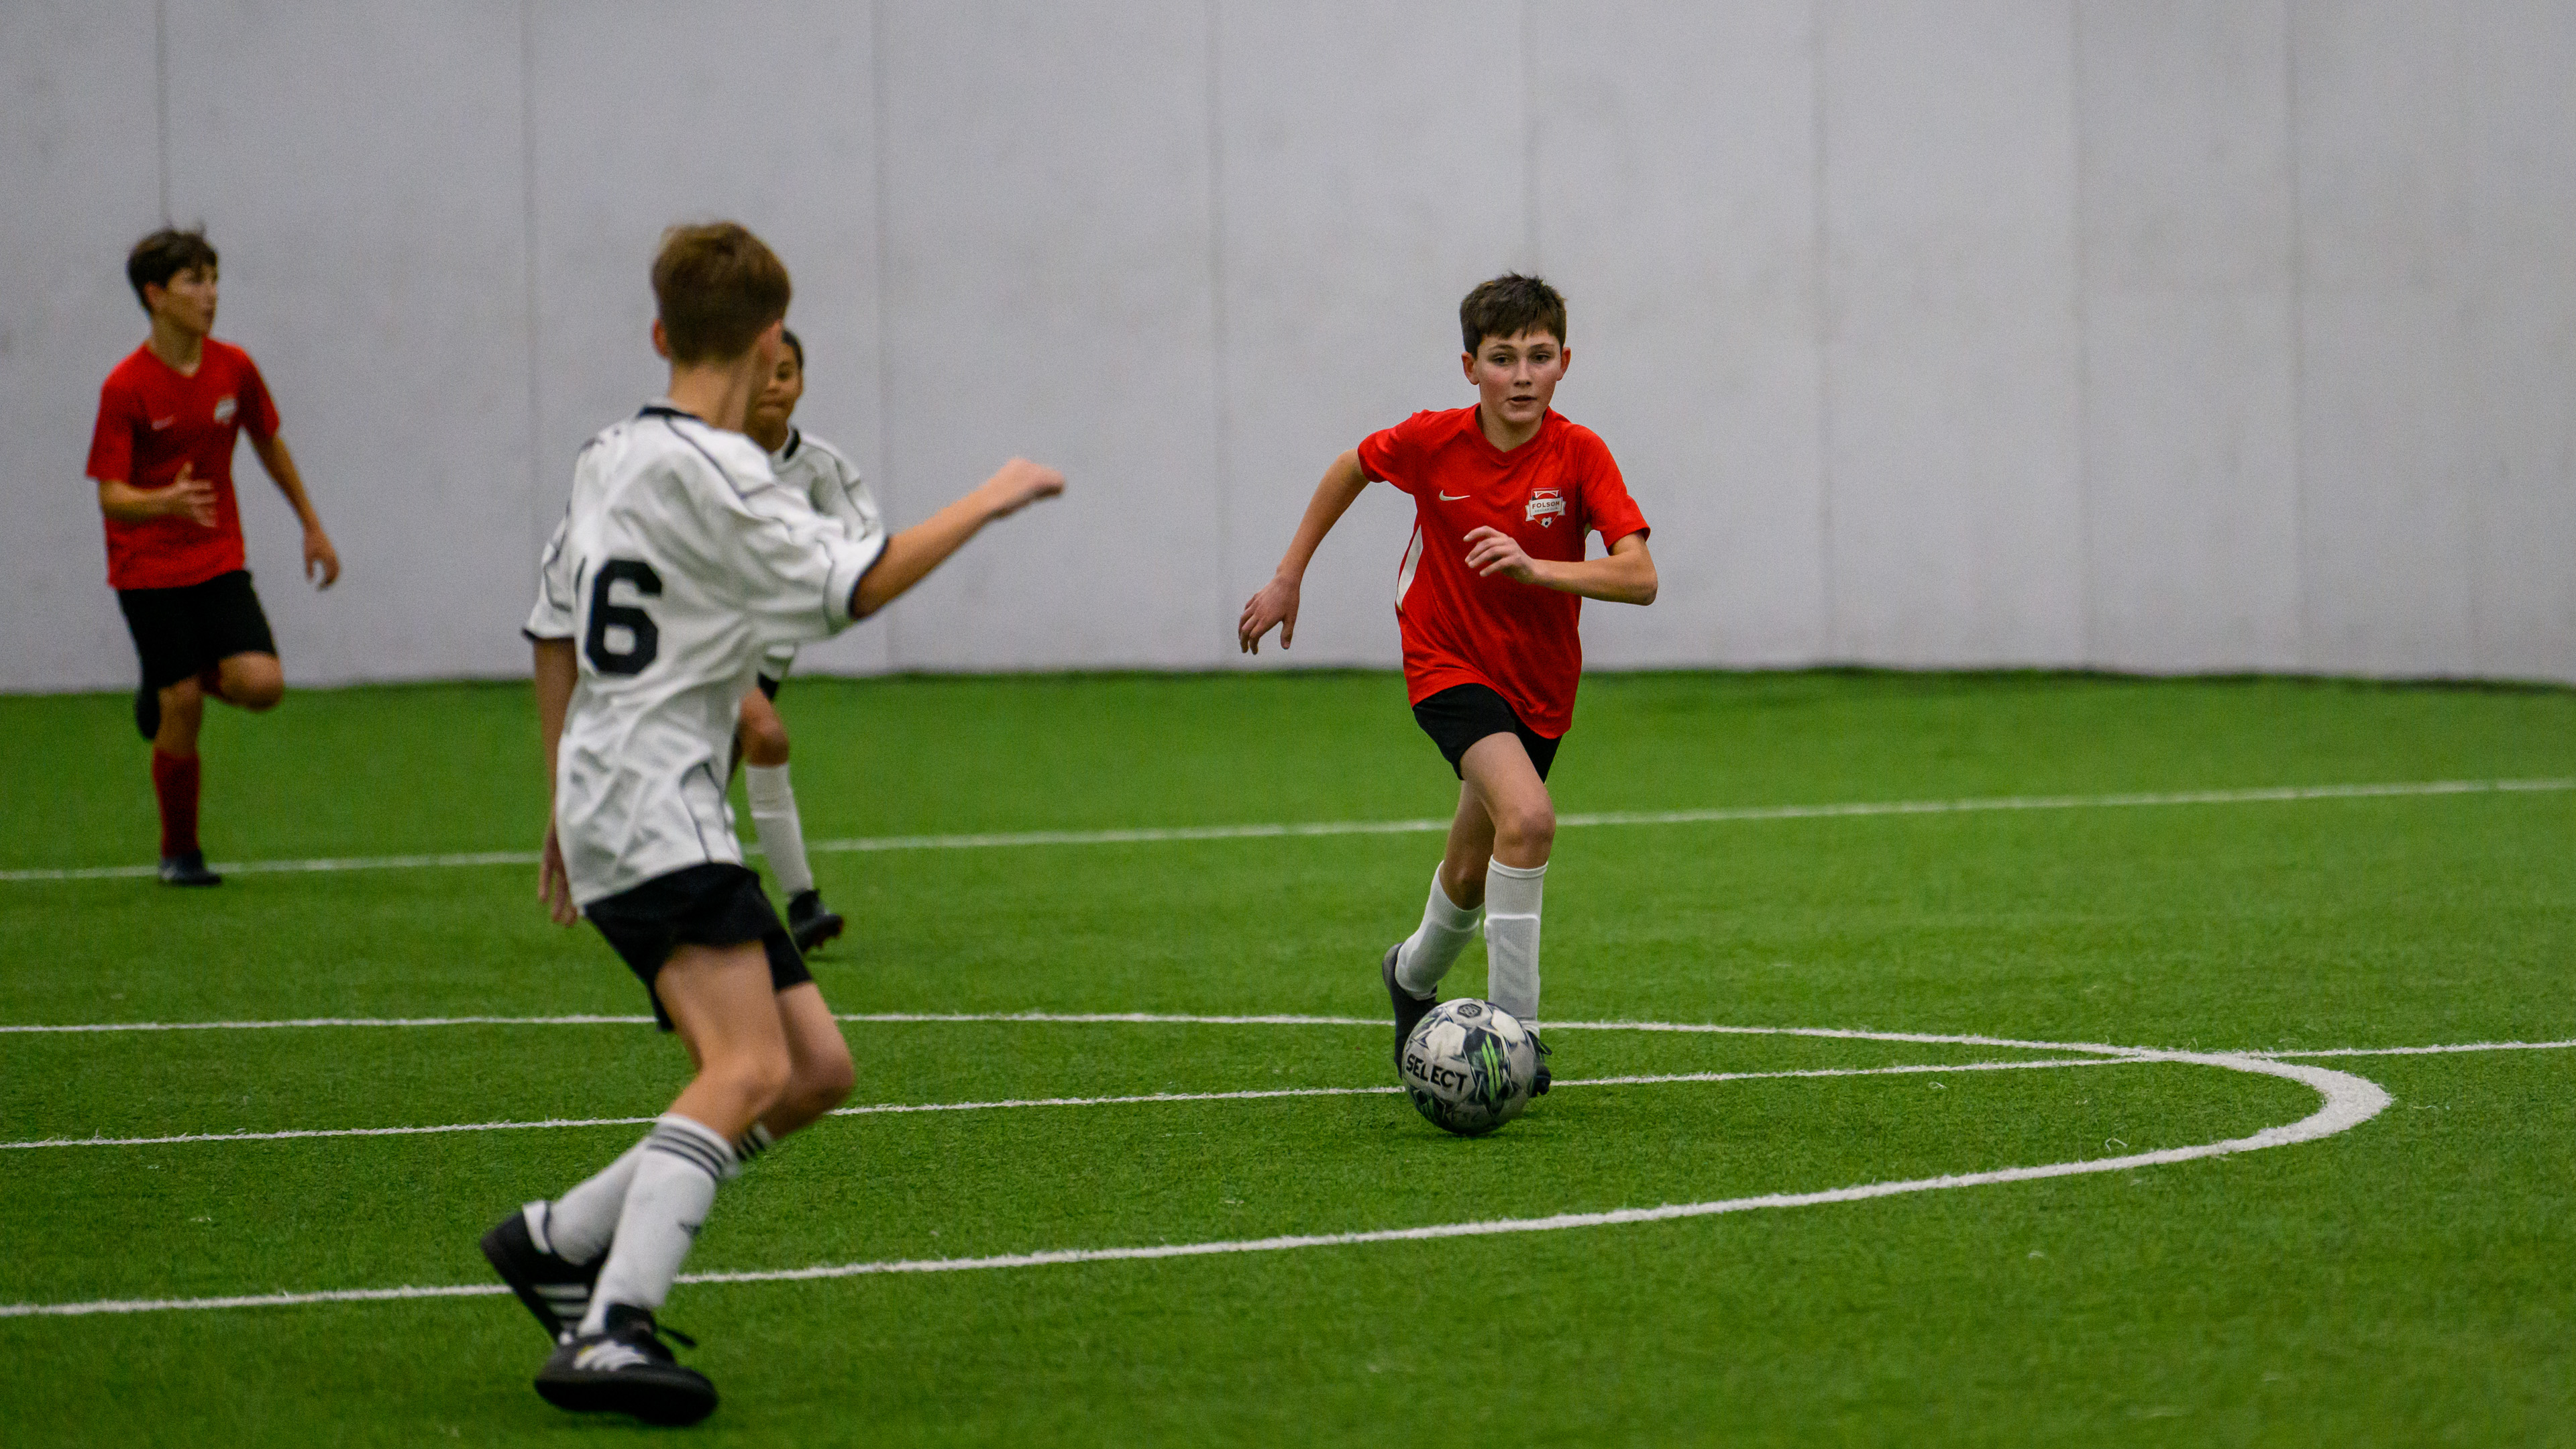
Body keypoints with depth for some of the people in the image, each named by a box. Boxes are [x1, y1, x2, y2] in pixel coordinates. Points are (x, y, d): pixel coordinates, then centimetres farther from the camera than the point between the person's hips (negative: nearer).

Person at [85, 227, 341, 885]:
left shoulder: (234, 368, -1)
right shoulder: (125, 388, -14)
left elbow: (269, 444, 17)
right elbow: (111, 496, -18)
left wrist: (313, 527, 22)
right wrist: (166, 502, -39)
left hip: (219, 561, 4)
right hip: (148, 570, -4)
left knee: (261, 684, -16)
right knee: (183, 712, -7)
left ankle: (175, 682, 18)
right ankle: (179, 853, 14)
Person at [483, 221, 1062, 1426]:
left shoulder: (609, 458, 15)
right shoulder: (706, 470, -14)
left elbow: (553, 634, 22)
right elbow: (854, 585, -14)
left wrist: (567, 803, 30)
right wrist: (987, 503, -1)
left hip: (610, 801, 10)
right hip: (654, 815, -10)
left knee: (816, 1068, 8)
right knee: (748, 1067, -25)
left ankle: (560, 1240, 13)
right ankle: (610, 1336, -36)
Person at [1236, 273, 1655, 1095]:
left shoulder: (1579, 456, -16)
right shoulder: (1432, 442, -15)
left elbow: (1638, 579, -25)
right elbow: (1353, 467, 7)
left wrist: (1536, 568, -38)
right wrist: (1289, 576, 10)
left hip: (1540, 681, 3)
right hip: (1449, 664, -3)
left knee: (1472, 877, 17)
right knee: (1529, 818, -28)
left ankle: (1414, 974, 49)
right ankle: (1514, 1026, -21)